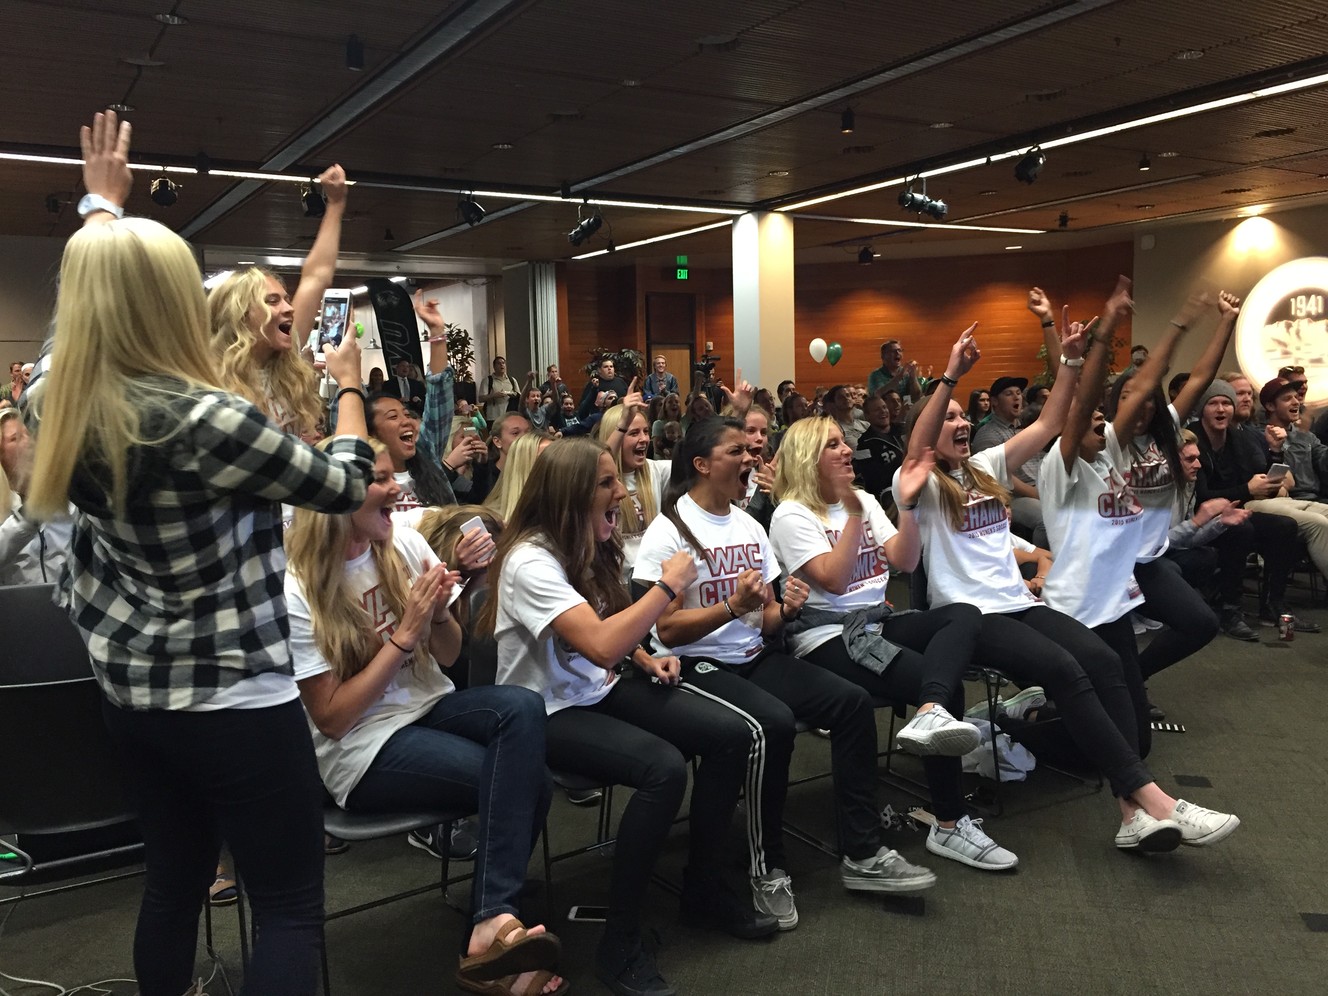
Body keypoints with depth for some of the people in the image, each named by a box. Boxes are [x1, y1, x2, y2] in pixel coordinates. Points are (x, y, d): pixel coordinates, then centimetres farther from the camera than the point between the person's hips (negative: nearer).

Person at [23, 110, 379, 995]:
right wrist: (351, 387, 6)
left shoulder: (62, 401, -1)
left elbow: (87, 289, 20)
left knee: (174, 881, 22)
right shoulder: (205, 421, -23)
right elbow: (345, 486, -10)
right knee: (291, 908, 5)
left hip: (130, 688, 8)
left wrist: (104, 206, 32)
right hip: (232, 697, -8)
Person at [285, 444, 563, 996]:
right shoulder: (297, 592, -15)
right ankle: (494, 921, -9)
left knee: (523, 708, -27)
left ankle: (492, 922, -24)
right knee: (526, 781, -24)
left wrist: (438, 614, -14)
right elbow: (331, 718, -15)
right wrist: (404, 633, -20)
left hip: (428, 707, 6)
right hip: (364, 750, -5)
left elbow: (448, 656, 8)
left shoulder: (405, 544, -1)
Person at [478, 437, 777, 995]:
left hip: (600, 691, 8)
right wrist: (668, 585, -23)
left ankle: (703, 890, 10)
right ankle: (619, 943, -14)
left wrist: (646, 658, 0)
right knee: (663, 767, -32)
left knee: (735, 735, -8)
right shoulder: (531, 560, -23)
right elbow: (600, 645, -35)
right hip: (546, 712, -8)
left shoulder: (589, 548, 3)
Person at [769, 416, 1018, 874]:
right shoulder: (791, 515, -6)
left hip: (877, 621, 7)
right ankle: (949, 824, -20)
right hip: (830, 637, -7)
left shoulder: (864, 500, 15)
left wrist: (908, 503, -4)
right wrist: (852, 514, -20)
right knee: (942, 683, -25)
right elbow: (834, 580, -17)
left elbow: (905, 562, 8)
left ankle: (931, 714, -48)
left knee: (965, 614, -22)